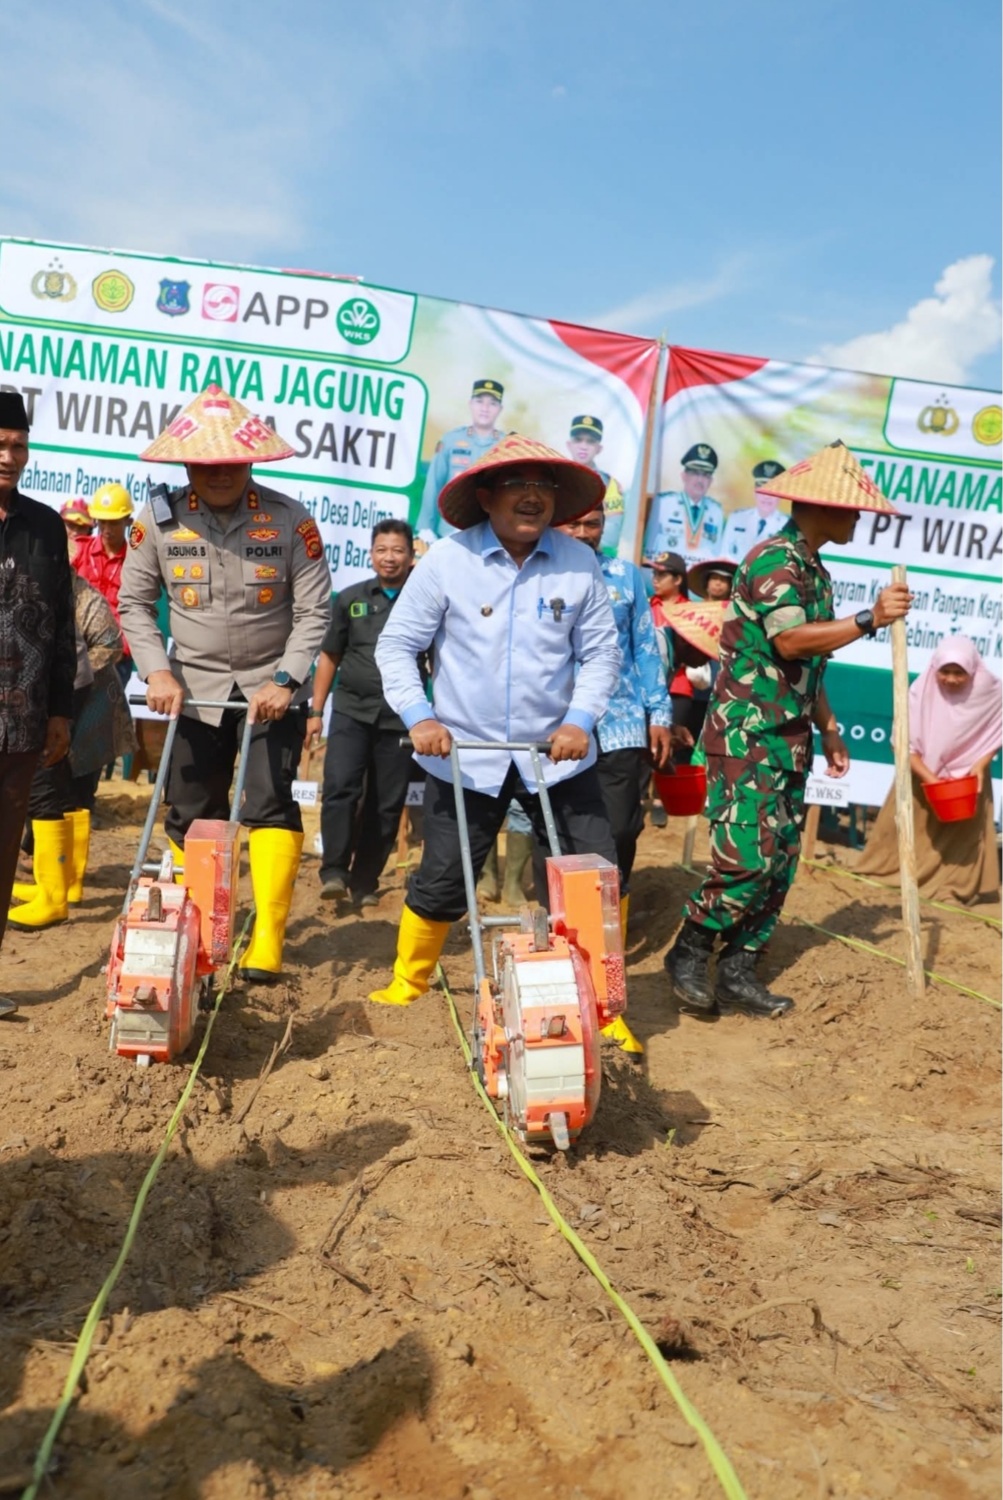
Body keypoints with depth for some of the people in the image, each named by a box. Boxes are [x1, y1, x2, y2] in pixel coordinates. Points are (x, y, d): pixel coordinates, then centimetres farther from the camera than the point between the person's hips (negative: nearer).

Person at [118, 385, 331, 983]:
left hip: (272, 686, -2)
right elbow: (135, 602, 3)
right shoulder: (160, 517, -4)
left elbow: (314, 610, -9)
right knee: (192, 817, 6)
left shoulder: (290, 519, -10)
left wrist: (285, 680, -18)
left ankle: (268, 936, -7)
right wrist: (157, 671, -10)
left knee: (271, 804, -12)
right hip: (195, 687, 2)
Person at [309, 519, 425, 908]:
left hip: (400, 718, 0)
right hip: (351, 710, 0)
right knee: (340, 787, -16)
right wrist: (316, 711, 8)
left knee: (386, 806, 4)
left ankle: (364, 882, 16)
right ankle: (333, 871, -8)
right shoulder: (350, 599, 9)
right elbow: (329, 656, 12)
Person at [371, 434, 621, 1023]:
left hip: (556, 755, 2)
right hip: (466, 755, -1)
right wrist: (418, 715, -15)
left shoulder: (579, 564, -2)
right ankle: (407, 984, 32)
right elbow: (397, 645, -2)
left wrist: (581, 719, -11)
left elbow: (601, 652, 3)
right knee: (441, 883, 8)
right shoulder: (448, 560, -7)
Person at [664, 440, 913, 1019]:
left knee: (781, 862, 8)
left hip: (788, 739, 10)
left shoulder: (815, 571, 16)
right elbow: (791, 641, -25)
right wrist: (870, 618, -22)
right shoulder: (774, 559, -12)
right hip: (748, 735, -10)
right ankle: (688, 954, 6)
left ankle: (738, 971, 15)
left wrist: (830, 731, 21)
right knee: (748, 858, -13)